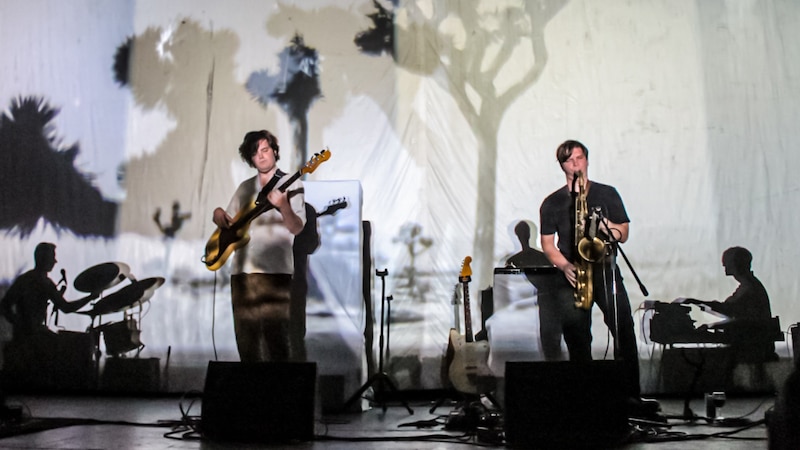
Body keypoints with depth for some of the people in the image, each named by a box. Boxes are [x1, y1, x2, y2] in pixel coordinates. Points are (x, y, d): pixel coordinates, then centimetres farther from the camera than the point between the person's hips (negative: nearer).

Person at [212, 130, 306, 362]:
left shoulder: (291, 185, 4)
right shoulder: (245, 188, 19)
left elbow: (297, 228, -6)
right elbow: (229, 223, 26)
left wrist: (284, 206, -25)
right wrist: (219, 215, 3)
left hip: (275, 271, -5)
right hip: (242, 270, 6)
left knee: (275, 335, -11)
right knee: (245, 337, 6)